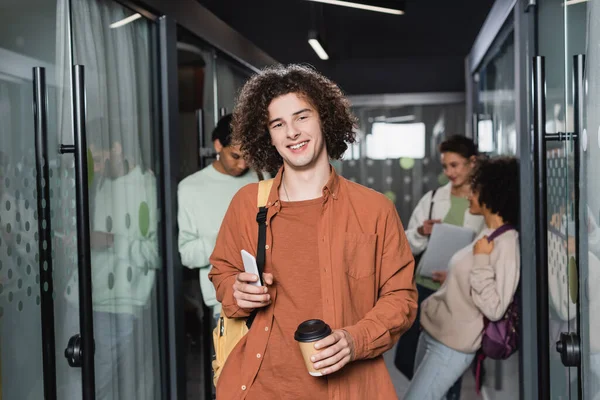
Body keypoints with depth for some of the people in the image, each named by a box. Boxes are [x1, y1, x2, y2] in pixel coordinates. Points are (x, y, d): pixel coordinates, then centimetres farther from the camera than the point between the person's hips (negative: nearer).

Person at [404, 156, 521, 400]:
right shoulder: (487, 235, 8)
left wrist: (481, 260, -24)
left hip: (452, 345, -9)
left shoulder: (507, 245, -20)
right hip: (433, 332, 9)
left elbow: (493, 309, -25)